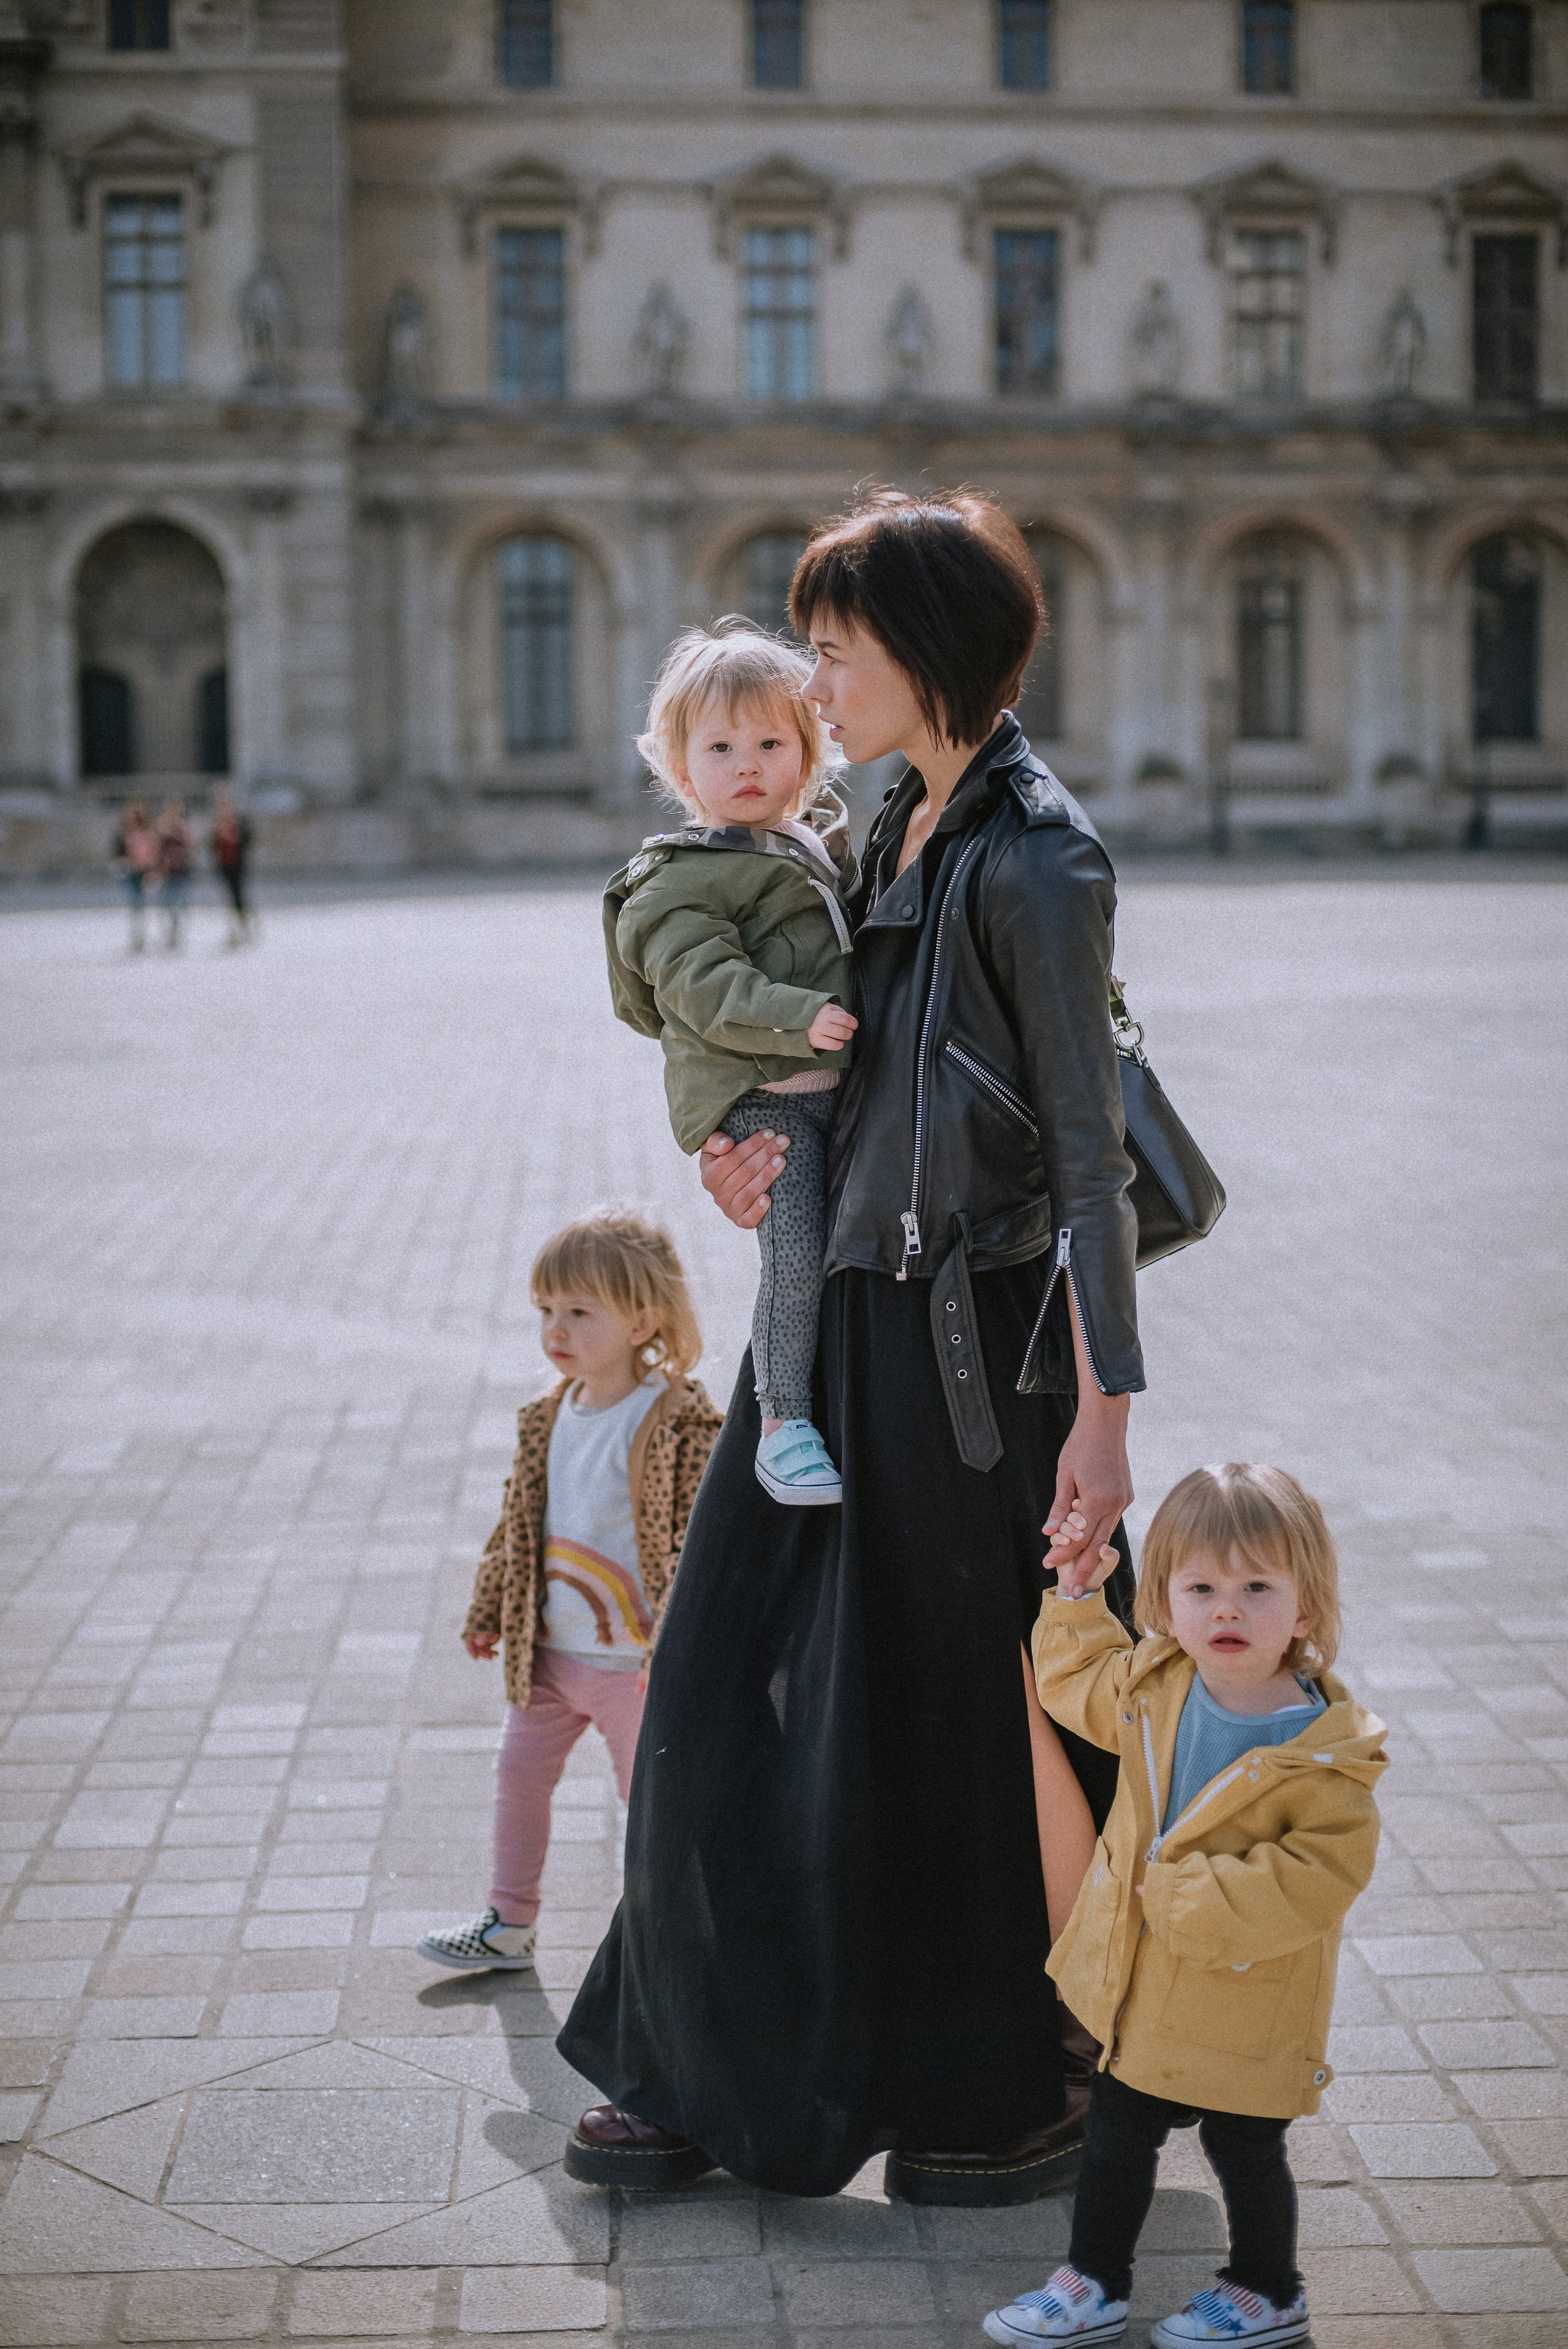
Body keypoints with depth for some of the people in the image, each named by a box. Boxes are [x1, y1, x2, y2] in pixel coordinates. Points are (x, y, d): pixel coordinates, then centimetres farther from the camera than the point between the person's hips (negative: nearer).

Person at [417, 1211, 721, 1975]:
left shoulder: (679, 1423, -20)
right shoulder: (550, 1416, 3)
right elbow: (518, 1521, 14)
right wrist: (490, 1609, 17)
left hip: (632, 1660, -7)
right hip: (548, 1653, 7)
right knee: (518, 1774, 14)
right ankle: (510, 1923, 30)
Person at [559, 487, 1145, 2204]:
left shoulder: (1035, 859, -16)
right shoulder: (900, 829, 11)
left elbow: (1090, 1155, -18)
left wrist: (1103, 1410, -20)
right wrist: (773, 1147, 1)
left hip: (969, 1336, -9)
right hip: (853, 1310, 9)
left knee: (978, 1712, 4)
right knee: (743, 1690, 13)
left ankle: (1068, 2081, 25)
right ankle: (714, 2073, 27)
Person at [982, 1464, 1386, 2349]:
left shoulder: (1324, 1754, -25)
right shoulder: (1152, 1688, -6)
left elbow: (1321, 1872, -29)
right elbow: (1079, 1684, 16)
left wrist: (1187, 1893, -29)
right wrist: (1077, 1598, 5)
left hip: (1247, 2005, -5)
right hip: (1143, 1985, 6)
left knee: (1244, 2147, 15)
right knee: (1117, 2132, 19)